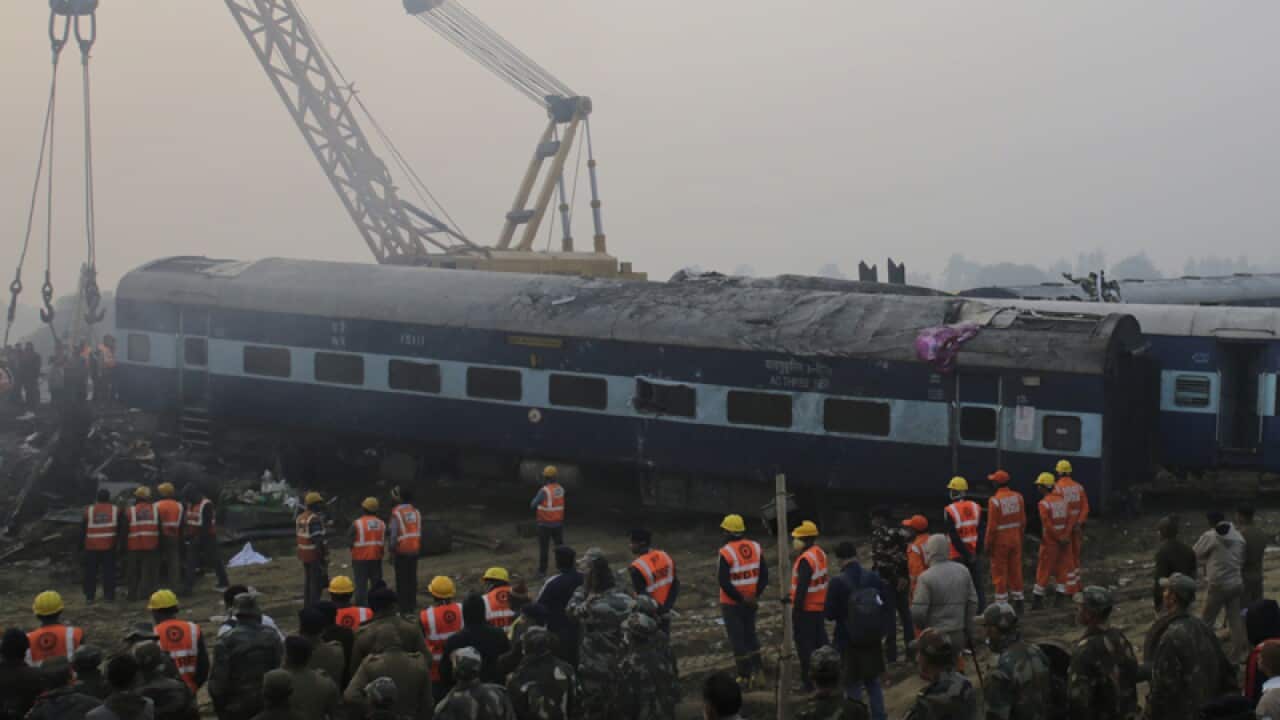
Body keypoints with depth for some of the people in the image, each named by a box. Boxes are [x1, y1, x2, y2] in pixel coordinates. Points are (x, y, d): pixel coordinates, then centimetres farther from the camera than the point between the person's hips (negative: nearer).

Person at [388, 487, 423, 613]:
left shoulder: (397, 513, -12)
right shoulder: (416, 512, 4)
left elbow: (393, 534, -13)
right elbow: (419, 533, 6)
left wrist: (391, 551, -5)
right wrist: (418, 550, 13)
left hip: (401, 551, -5)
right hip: (414, 550, 5)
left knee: (402, 579, -1)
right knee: (412, 578, 11)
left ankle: (404, 607, -1)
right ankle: (412, 605, 16)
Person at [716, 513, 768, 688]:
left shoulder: (726, 552, -17)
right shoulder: (756, 548, 0)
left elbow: (723, 581, -20)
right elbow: (764, 575, 0)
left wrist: (740, 598, -12)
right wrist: (756, 595, 0)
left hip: (731, 603, -5)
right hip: (751, 603, 5)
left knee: (737, 639, 4)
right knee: (751, 635, 20)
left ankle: (745, 676, 7)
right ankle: (758, 672, 13)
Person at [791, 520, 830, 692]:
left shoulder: (806, 559, -23)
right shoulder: (820, 553, 5)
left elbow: (802, 588, -24)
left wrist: (796, 610, -19)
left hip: (806, 609, -9)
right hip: (820, 606, 9)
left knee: (805, 646, -1)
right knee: (820, 641, 16)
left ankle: (808, 682, 2)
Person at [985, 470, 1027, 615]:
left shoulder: (995, 500, -18)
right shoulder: (1018, 497, -1)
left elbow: (992, 526, -16)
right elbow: (1023, 521, 5)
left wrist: (988, 545, -7)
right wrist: (1020, 537, 17)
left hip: (1000, 541, -5)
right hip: (1015, 539, 6)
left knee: (999, 573, 3)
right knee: (1015, 571, 13)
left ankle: (1001, 604, 6)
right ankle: (1018, 603, 19)